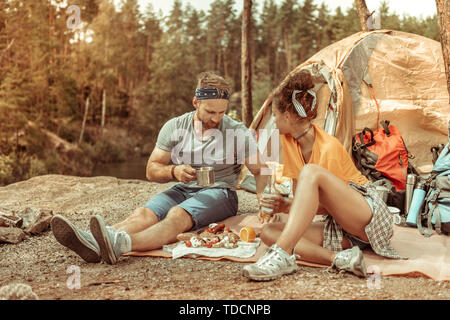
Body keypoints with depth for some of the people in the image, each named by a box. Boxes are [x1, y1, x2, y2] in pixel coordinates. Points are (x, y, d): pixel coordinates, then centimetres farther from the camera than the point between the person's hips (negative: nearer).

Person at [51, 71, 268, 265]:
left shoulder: (238, 132, -3)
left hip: (219, 193, -4)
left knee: (177, 215, -36)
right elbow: (152, 170, 4)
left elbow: (261, 171, -2)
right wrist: (174, 172, -18)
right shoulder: (175, 127, 2)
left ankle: (121, 244, -63)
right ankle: (94, 244, -54)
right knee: (144, 213, -27)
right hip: (182, 189, 4)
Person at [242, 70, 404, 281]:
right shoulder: (287, 139, 4)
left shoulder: (329, 149, -19)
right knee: (269, 231, -15)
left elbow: (330, 204, -14)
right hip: (337, 226, 8)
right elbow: (301, 195, 9)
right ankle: (340, 258, -33)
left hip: (368, 216, -8)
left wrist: (289, 207, -24)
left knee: (311, 172, -33)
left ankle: (282, 255, -44)